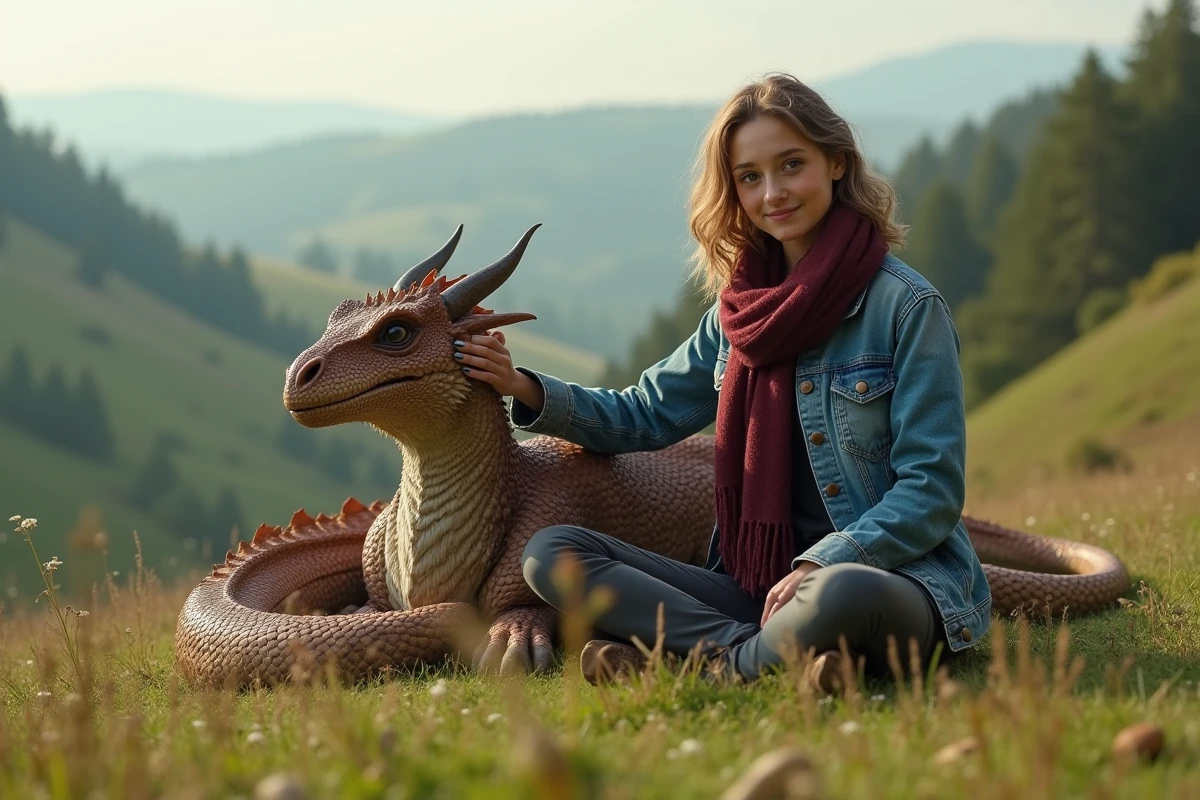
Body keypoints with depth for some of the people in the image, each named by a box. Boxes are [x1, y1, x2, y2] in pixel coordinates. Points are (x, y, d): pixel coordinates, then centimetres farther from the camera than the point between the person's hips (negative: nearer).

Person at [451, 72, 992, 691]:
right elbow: (642, 416, 22)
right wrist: (525, 389, 7)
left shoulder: (906, 306, -6)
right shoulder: (738, 312, 13)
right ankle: (757, 650, -22)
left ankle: (713, 663, -15)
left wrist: (821, 564, -22)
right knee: (549, 553, -7)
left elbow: (932, 491, -9)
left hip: (898, 578, -6)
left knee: (843, 596, -43)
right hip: (759, 587, 6)